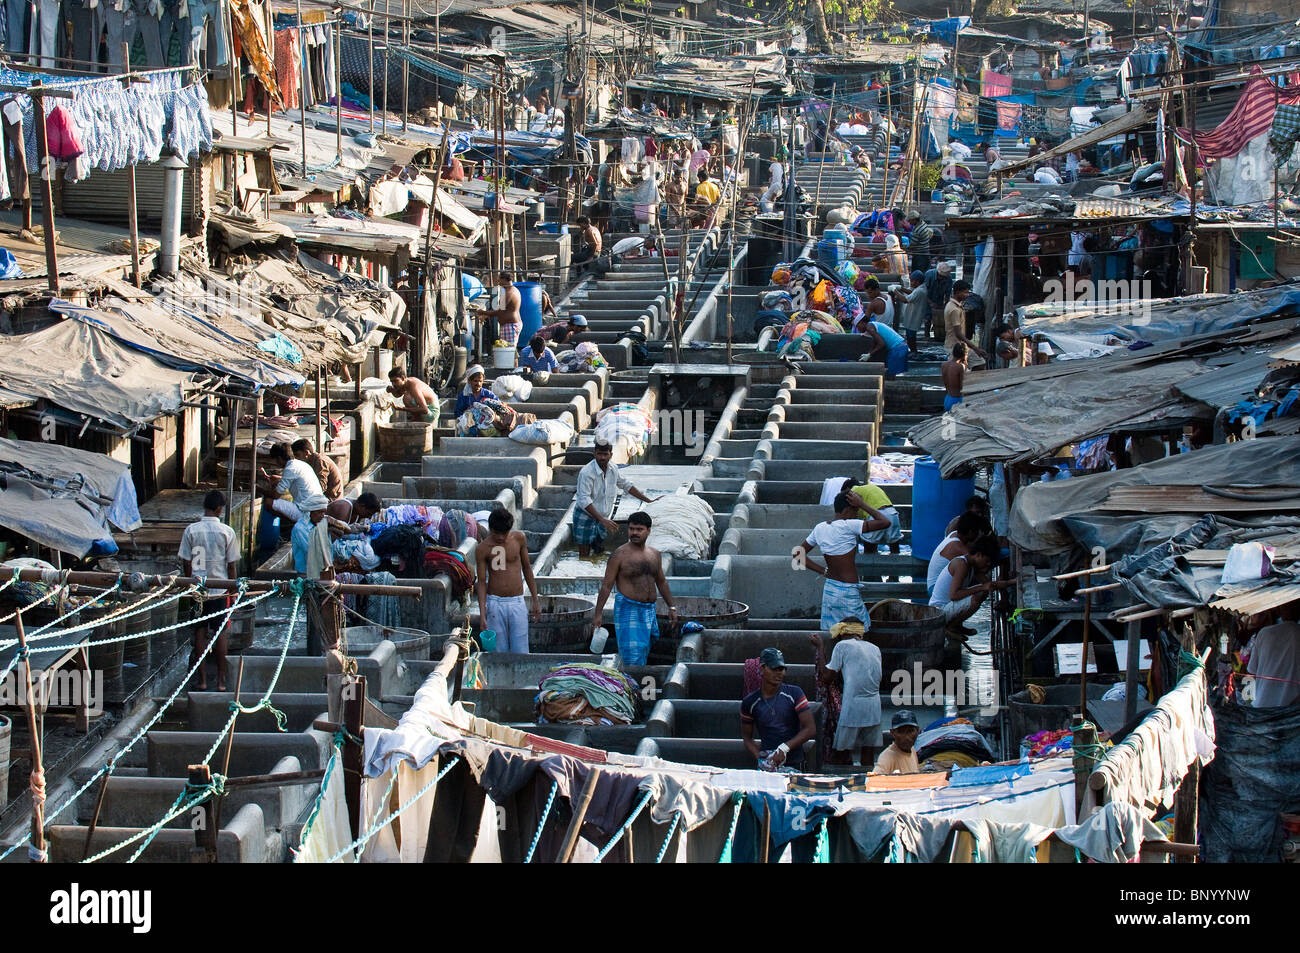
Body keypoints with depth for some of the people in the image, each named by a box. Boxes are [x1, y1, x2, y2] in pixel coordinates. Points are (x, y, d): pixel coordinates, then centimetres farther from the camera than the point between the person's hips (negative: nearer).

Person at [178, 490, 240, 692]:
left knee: (200, 632, 8)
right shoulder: (227, 532, -8)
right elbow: (232, 564, -4)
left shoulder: (191, 530, -6)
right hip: (220, 590, -1)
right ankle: (221, 680, 9)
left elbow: (186, 562, -2)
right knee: (220, 633, 7)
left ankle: (202, 680, 10)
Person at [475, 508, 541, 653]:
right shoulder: (482, 549, -6)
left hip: (517, 603, 1)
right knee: (499, 654, 1)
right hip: (495, 604, -1)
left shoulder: (519, 538, 0)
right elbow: (481, 582, -3)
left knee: (521, 654, -2)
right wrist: (482, 615, -11)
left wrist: (535, 600, 12)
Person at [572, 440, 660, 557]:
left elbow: (626, 486, 16)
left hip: (602, 519, 7)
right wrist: (602, 520, -36)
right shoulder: (586, 472, -23)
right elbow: (584, 500, -29)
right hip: (585, 517, -7)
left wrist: (649, 501, 16)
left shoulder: (613, 469, 0)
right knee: (584, 557, -6)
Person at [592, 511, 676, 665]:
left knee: (644, 652, 8)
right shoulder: (620, 554, -7)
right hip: (628, 610, -6)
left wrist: (672, 607, 21)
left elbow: (661, 582, 22)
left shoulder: (654, 554, 10)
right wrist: (598, 613, -9)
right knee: (633, 655, -12)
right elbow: (607, 585, -6)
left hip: (649, 610, 6)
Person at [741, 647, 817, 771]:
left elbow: (810, 729, -3)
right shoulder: (750, 702, 5)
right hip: (767, 765, 1)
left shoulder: (794, 693, 1)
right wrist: (759, 756, -5)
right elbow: (746, 737, 14)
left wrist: (785, 748, -14)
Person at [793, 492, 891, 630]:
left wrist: (824, 571, 9)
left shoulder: (819, 528, 5)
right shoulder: (848, 526, -16)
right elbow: (885, 523, -18)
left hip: (829, 588, 7)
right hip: (849, 591, -7)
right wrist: (862, 504, -8)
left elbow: (798, 554, 13)